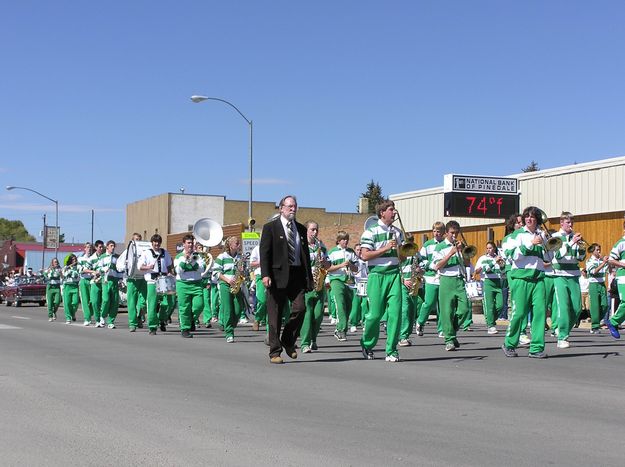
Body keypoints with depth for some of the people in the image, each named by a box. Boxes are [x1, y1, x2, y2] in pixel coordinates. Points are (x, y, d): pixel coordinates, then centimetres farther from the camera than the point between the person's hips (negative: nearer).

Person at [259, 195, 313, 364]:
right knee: (275, 315, -1)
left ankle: (288, 341, 11)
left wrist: (309, 277, 12)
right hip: (277, 276, -4)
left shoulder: (301, 229, 16)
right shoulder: (270, 228, 2)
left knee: (300, 308, -11)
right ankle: (275, 352, 7)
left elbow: (306, 254, 19)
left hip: (297, 276, 4)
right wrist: (265, 274, -17)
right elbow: (264, 253, -5)